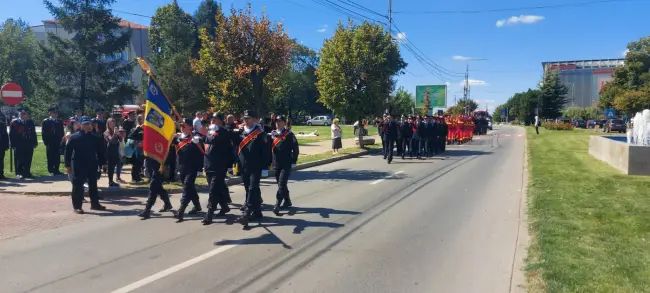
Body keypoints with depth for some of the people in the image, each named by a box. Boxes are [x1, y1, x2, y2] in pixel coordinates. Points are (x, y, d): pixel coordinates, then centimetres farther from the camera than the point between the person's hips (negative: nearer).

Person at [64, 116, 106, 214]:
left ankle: (95, 204, 24)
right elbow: (68, 151, -5)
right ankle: (77, 206, 6)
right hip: (78, 166, -4)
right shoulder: (74, 137, -4)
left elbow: (99, 151, 11)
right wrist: (68, 165, -9)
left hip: (91, 165, 4)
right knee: (78, 186, 0)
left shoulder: (93, 137, 7)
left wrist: (102, 163, 7)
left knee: (93, 185, 13)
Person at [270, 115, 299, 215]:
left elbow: (295, 148, -7)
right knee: (281, 184, 15)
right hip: (276, 164, 6)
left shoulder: (289, 134, -6)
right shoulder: (272, 134, 8)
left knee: (281, 185, -11)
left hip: (286, 165, -6)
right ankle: (287, 202, 30)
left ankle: (277, 205, -11)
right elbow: (269, 147, 13)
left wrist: (293, 161, -9)